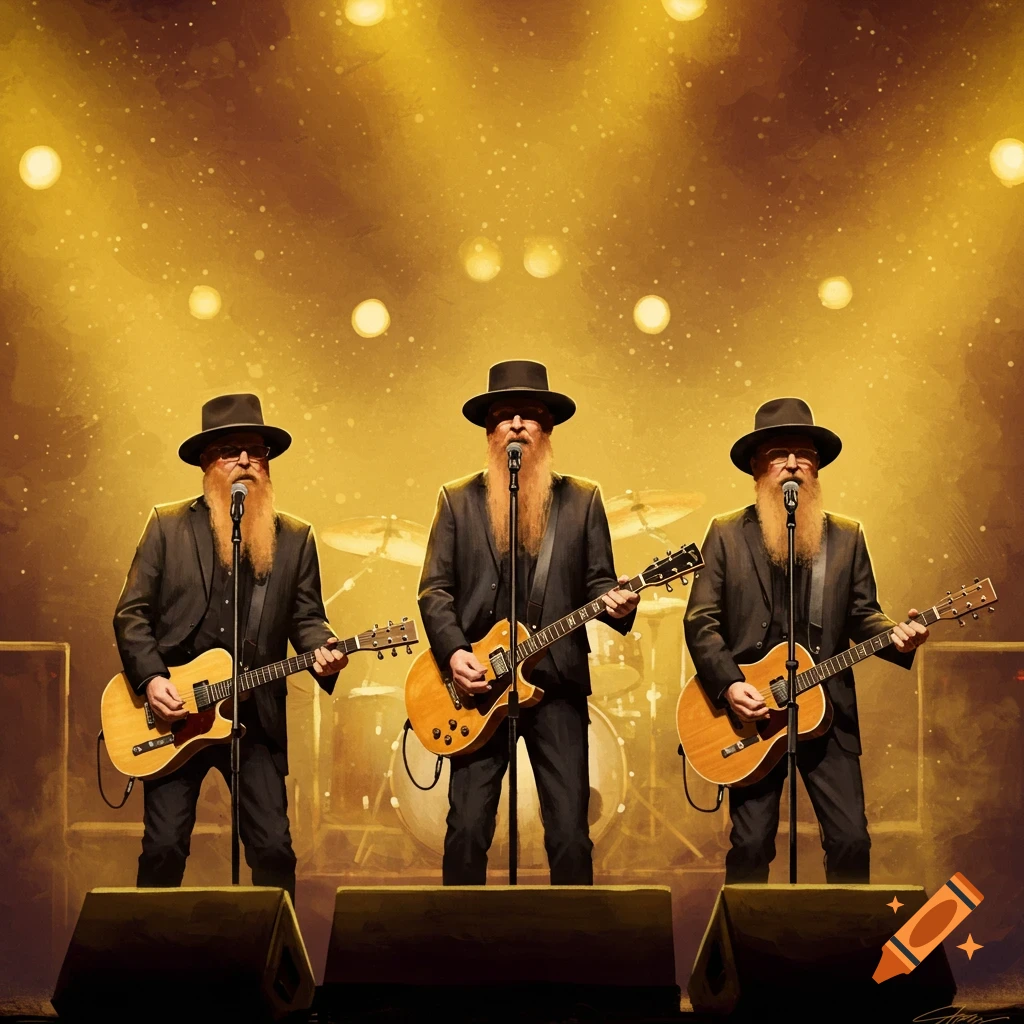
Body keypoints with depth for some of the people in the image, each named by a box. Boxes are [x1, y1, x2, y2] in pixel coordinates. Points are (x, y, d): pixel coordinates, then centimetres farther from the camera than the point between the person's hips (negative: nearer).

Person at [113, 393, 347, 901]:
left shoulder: (295, 537, 9)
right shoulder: (167, 525, 4)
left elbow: (307, 617, 8)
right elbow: (131, 613, 2)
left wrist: (321, 651, -14)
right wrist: (151, 679, -11)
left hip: (257, 718, 1)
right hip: (173, 712, -1)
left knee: (274, 848, -3)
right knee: (164, 845, -3)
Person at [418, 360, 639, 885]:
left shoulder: (582, 499, 10)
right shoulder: (458, 499, 9)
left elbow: (597, 582, 9)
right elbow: (435, 589, 4)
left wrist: (615, 604, -14)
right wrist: (453, 652, -11)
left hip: (558, 683, 0)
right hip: (478, 685, 0)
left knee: (570, 832, -2)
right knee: (467, 829, -3)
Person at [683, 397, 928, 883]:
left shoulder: (846, 536, 10)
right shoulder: (727, 534, 4)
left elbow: (862, 616, 9)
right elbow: (701, 621, -1)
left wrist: (897, 637, -13)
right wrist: (729, 686, -13)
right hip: (751, 714, -2)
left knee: (851, 840, -3)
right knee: (750, 843, -2)